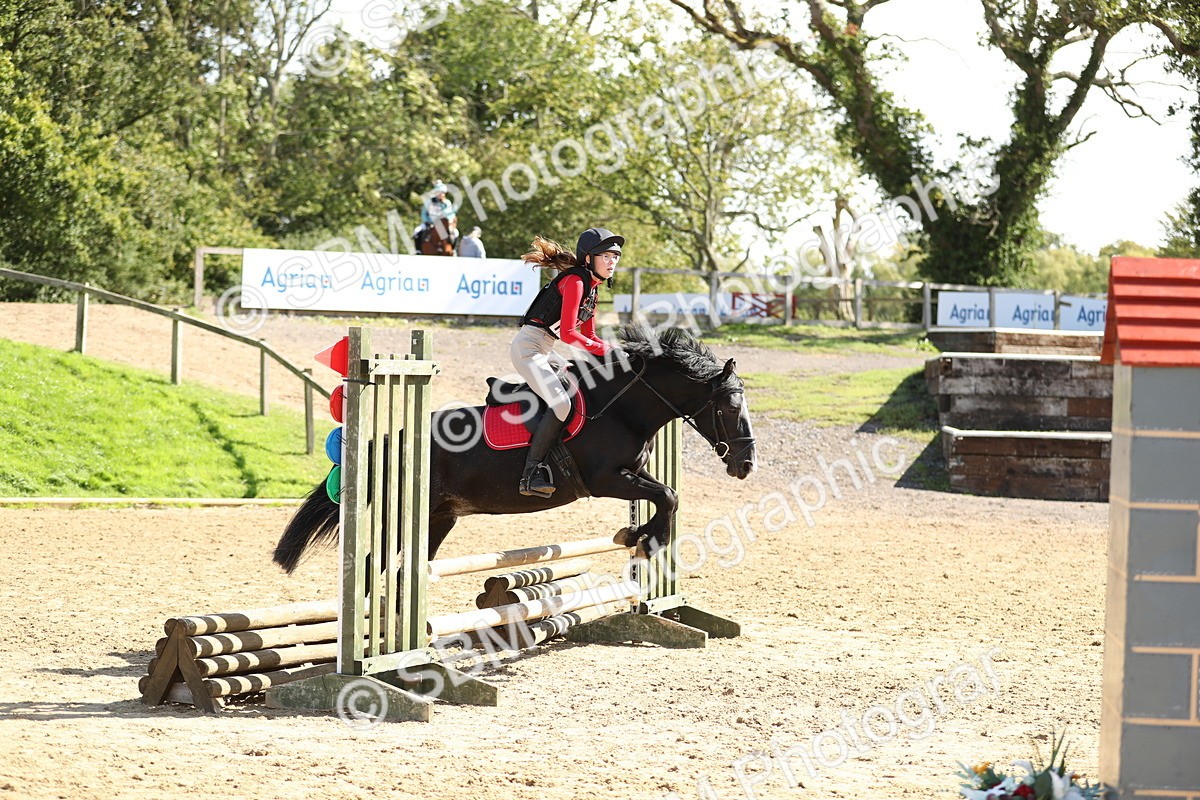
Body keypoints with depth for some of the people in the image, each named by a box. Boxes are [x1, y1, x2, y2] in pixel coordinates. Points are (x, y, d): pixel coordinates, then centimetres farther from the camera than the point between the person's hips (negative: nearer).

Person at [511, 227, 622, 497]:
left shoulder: (591, 287, 16)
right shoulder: (574, 281, -15)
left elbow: (588, 335, 20)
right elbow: (568, 333, -21)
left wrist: (613, 350, 2)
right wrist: (605, 350, -17)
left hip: (545, 352, 11)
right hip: (529, 347, -11)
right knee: (560, 404, -25)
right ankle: (531, 474, -24)